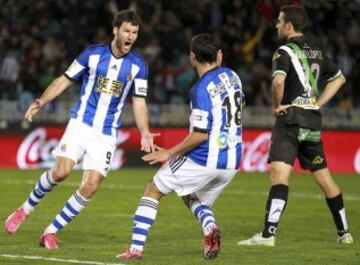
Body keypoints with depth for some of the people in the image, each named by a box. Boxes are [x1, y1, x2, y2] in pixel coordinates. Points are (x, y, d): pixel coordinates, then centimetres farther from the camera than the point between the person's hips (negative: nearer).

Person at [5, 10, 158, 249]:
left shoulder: (138, 66, 1)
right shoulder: (93, 54, -2)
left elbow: (139, 103, 5)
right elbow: (65, 80, 5)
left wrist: (145, 133, -9)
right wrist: (41, 101, -8)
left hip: (107, 133, 1)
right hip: (81, 123, -1)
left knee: (91, 185, -10)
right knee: (62, 171, -20)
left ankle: (51, 231, 6)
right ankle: (26, 209, 6)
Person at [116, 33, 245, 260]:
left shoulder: (202, 89, -17)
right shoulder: (232, 76, 5)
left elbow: (200, 135, -19)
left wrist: (169, 153, -9)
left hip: (203, 160, -7)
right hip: (231, 162, 7)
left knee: (154, 191, 10)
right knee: (194, 199, 27)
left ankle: (136, 248, 4)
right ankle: (210, 227, -6)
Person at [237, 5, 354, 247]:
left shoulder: (286, 51, -9)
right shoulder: (317, 51, 14)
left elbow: (278, 81, -27)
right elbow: (339, 78, 26)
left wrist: (277, 105, -10)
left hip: (292, 118, -8)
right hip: (313, 120, 8)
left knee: (279, 172, -15)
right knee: (323, 177, 15)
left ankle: (269, 234, -26)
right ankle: (344, 233, 22)